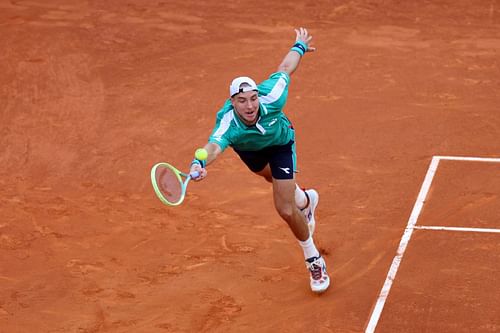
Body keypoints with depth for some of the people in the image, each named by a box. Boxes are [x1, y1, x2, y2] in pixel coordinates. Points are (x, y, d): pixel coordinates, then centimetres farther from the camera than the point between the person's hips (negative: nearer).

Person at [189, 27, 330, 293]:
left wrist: (300, 45, -5)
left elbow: (284, 69, -24)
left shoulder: (271, 99, -43)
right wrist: (200, 163, -90)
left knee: (286, 210, -9)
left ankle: (314, 261, 15)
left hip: (280, 143, -2)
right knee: (273, 178, 34)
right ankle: (305, 201, 70)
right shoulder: (228, 124, -46)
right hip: (247, 147, 2)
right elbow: (215, 145, -67)